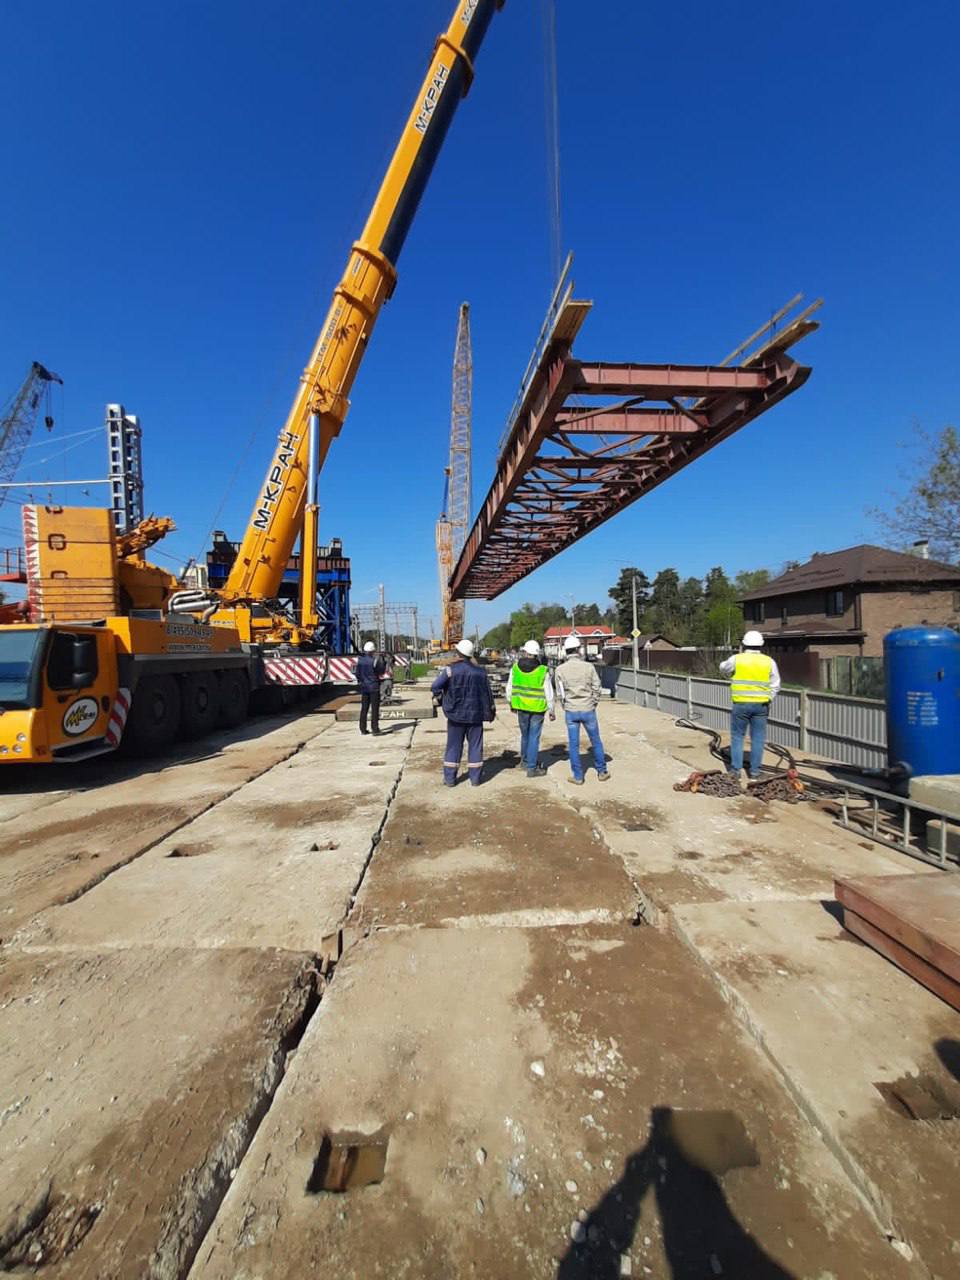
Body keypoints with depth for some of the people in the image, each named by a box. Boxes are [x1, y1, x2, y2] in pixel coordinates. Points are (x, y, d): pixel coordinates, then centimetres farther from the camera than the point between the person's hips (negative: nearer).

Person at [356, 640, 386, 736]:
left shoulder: (359, 660, 1)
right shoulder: (374, 661, -16)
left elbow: (358, 673, 8)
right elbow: (381, 672, -6)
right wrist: (383, 663, 6)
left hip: (364, 687, 5)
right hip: (374, 687, -5)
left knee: (364, 708, 13)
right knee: (374, 709, -1)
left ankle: (363, 729, 17)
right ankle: (375, 730, -4)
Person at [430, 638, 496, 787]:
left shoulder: (451, 670, -10)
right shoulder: (480, 671, -1)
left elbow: (435, 687, -18)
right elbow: (487, 694, 5)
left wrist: (438, 699, 2)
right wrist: (491, 711, 18)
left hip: (456, 714, -1)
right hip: (475, 715, 1)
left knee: (454, 746, 8)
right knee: (475, 746, 9)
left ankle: (450, 778, 12)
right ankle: (475, 778, 12)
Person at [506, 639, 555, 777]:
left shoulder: (515, 668, -6)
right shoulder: (543, 671, -12)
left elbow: (509, 688, 3)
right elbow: (549, 694, -7)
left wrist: (511, 703, 18)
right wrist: (551, 711, 4)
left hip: (521, 707, 3)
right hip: (537, 708, -3)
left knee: (525, 734, 22)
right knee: (534, 737, 4)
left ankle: (525, 758, 39)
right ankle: (531, 768, 8)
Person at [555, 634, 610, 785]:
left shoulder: (560, 669, -7)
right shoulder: (589, 666, -10)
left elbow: (560, 693, -1)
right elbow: (597, 688, -4)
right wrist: (593, 703, 11)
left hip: (570, 711, 0)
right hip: (588, 710, 0)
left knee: (574, 744, 9)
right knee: (596, 741, 15)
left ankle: (577, 776, 15)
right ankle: (602, 772, 26)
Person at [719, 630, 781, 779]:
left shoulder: (737, 659, -5)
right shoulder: (769, 661, 1)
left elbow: (723, 669, 15)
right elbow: (775, 686, 3)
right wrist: (767, 700, 12)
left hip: (741, 704, -2)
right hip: (761, 705, 2)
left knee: (737, 736, 8)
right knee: (757, 738, 9)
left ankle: (736, 769, 7)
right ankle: (755, 770, 12)